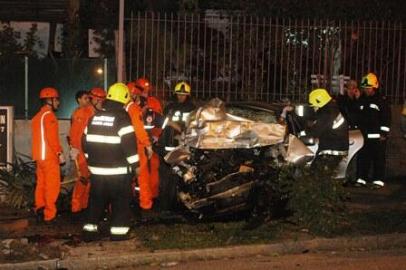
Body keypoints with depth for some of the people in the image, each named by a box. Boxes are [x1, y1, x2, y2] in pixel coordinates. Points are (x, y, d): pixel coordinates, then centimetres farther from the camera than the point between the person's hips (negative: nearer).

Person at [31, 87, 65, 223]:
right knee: (53, 185, -6)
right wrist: (59, 153, -16)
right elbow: (52, 137, -20)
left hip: (39, 155, 10)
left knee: (41, 183, 12)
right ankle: (49, 214, -7)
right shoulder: (49, 115, -11)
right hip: (49, 156, -10)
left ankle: (40, 209, 13)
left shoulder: (38, 116, 19)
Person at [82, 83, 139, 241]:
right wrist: (135, 164, -8)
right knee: (121, 202, 3)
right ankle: (118, 232, 2)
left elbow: (85, 140, 16)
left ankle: (89, 230, 15)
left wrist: (91, 159, 25)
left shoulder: (94, 117, 10)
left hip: (97, 169, 6)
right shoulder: (122, 117, -11)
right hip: (118, 170, -6)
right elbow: (129, 143, -16)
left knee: (96, 200, 15)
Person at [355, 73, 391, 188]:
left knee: (379, 159, -2)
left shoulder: (381, 100, -3)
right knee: (363, 158, 5)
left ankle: (378, 180, 2)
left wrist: (384, 133, -11)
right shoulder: (362, 101, 16)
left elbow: (386, 118, -6)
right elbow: (358, 117, 24)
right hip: (364, 135, 5)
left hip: (378, 136, -5)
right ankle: (361, 179, 12)